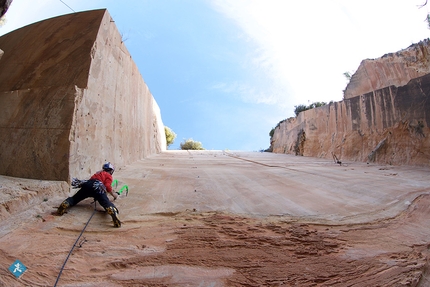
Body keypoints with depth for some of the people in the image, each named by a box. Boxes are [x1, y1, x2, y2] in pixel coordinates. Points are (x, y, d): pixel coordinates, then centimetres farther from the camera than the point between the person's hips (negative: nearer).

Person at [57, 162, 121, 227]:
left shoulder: (98, 173, 40)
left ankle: (64, 204, -17)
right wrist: (113, 194, 17)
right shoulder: (108, 175, 20)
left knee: (74, 199, 16)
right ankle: (114, 213, -51)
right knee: (106, 202, -22)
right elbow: (107, 186, 3)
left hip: (86, 184, 6)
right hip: (97, 186, -5)